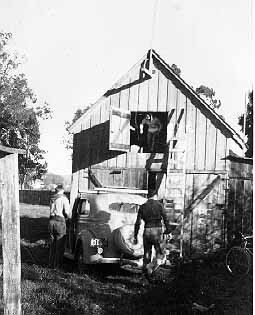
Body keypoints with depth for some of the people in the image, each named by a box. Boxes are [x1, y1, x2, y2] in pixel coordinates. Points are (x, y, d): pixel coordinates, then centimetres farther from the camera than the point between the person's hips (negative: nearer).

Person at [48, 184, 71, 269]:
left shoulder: (52, 199, 13)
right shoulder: (64, 199, -7)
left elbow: (51, 210, 15)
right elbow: (67, 212, -14)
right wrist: (68, 216, 8)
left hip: (51, 220, 6)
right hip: (60, 221, -6)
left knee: (52, 244, 15)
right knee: (60, 245, 2)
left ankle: (51, 263, 19)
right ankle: (57, 265, 4)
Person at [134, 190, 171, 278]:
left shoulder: (142, 207, 9)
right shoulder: (159, 204, 3)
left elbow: (137, 222, 6)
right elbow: (165, 218, -4)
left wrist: (135, 236, 10)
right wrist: (168, 229, 3)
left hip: (147, 231, 3)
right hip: (157, 230, -3)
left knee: (147, 252, 12)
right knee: (159, 251, 5)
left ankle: (146, 270, 14)